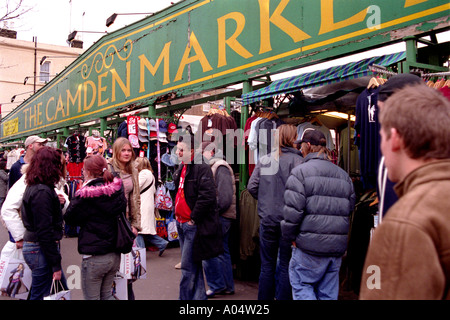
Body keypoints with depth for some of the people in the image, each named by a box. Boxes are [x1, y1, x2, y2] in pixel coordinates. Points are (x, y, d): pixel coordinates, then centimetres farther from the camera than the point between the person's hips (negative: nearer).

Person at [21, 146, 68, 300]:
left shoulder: (33, 187, 11)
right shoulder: (42, 192, -20)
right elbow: (45, 232, -22)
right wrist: (56, 265, -18)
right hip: (41, 251, -10)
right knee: (41, 295, 4)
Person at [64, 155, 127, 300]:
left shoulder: (87, 195, -17)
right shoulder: (117, 190, 1)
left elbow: (69, 218, -6)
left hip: (94, 257, -6)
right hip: (115, 255, 6)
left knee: (91, 297, 9)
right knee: (106, 294, 21)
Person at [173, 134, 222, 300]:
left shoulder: (202, 168, -15)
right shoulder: (180, 169, 13)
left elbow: (207, 196, -24)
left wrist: (193, 219, -18)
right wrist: (177, 215, 15)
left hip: (194, 226, -9)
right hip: (182, 224, 9)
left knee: (188, 267, -4)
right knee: (193, 266, 18)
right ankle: (199, 296, 29)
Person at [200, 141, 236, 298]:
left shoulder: (220, 167, -11)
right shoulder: (211, 167, 20)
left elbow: (225, 195, -21)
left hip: (221, 216, -10)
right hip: (220, 217, 10)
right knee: (222, 251, 13)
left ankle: (216, 285, 0)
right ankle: (228, 286, 21)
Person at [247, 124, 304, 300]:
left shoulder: (264, 159, 5)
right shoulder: (296, 160, -9)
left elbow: (252, 186, 3)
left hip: (266, 219, 4)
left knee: (267, 266, 14)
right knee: (286, 266, 7)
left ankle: (264, 299, 23)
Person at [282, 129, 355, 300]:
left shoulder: (300, 172, -8)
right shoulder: (343, 175, 14)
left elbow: (293, 210, -13)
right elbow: (350, 209, 17)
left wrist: (290, 237, -1)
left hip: (310, 246, -6)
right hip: (337, 247, 6)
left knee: (301, 284, 8)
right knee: (328, 291, 14)